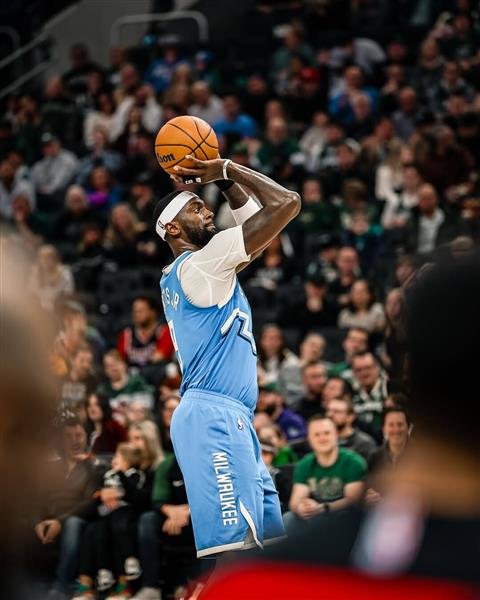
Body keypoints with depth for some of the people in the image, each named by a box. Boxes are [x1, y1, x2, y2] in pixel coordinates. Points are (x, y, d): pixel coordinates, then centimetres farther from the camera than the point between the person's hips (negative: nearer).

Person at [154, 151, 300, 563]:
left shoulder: (178, 274, 21)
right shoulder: (202, 261, -6)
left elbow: (256, 217, 33)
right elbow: (287, 203, -7)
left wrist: (226, 180, 21)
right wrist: (227, 169, 3)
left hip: (232, 420, 10)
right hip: (214, 417, -10)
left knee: (269, 541, 8)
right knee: (230, 550, -20)